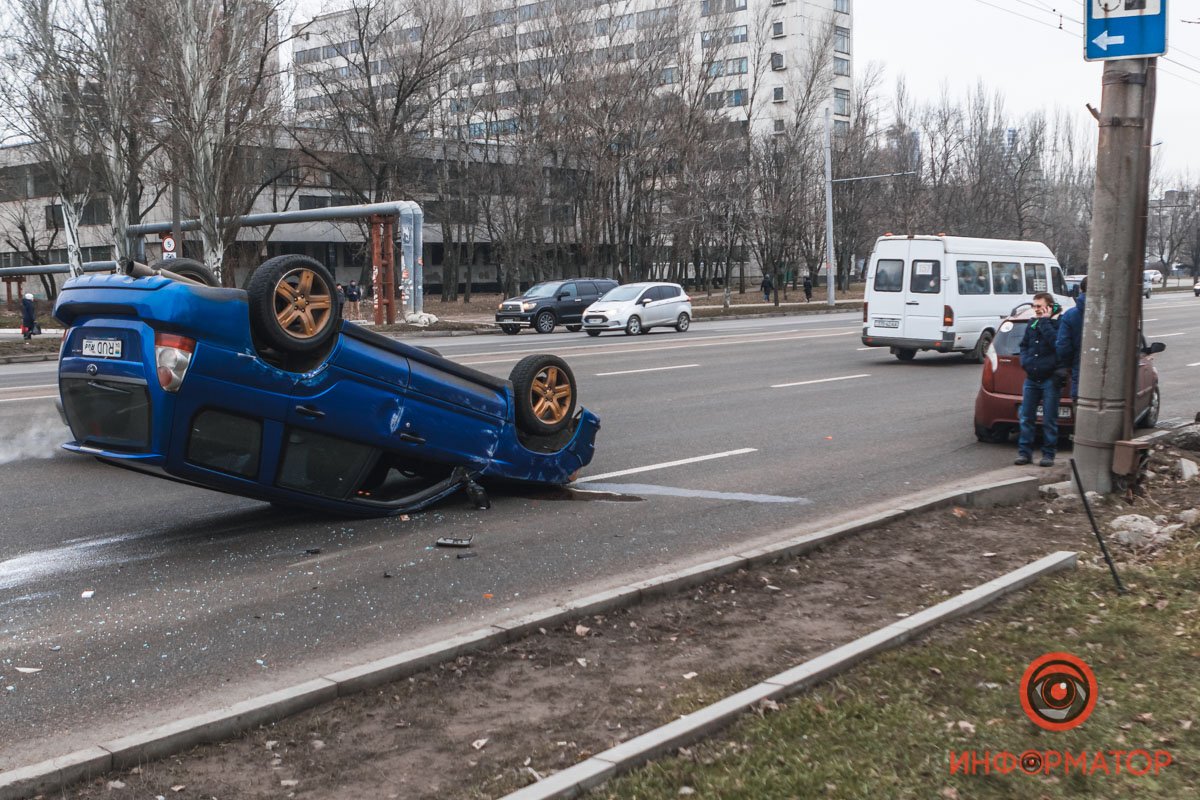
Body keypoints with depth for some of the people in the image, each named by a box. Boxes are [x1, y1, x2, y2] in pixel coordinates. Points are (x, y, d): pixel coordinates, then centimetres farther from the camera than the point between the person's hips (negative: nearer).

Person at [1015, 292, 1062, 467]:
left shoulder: (1057, 325, -8)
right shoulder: (1031, 325, 11)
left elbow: (1055, 342, -25)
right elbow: (1024, 346, 20)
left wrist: (1045, 321, -17)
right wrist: (1025, 362, 3)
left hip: (1050, 379, -6)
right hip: (1031, 379, 6)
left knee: (1049, 420, 1)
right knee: (1026, 417, 6)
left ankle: (1048, 454, 8)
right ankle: (1024, 452, 13)